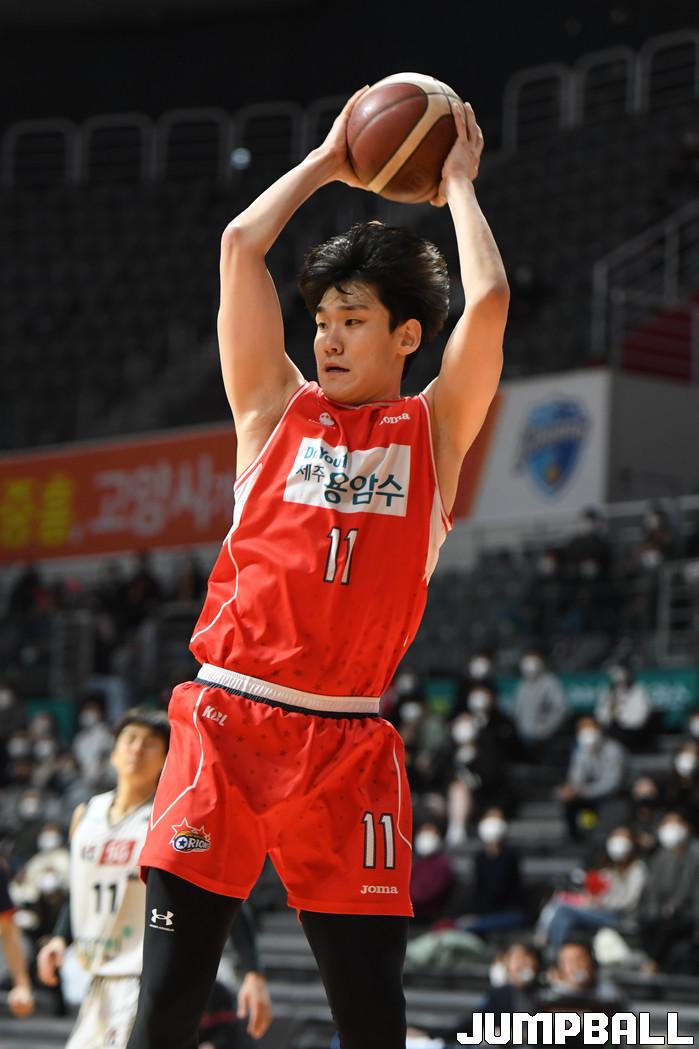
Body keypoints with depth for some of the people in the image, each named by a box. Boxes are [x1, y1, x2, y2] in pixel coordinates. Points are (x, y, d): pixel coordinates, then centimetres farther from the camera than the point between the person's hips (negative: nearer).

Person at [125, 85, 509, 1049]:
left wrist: (457, 185, 11)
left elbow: (489, 300, -3)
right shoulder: (277, 410, 12)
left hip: (349, 743, 0)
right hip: (228, 719, 0)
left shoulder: (434, 430, 10)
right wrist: (328, 163, 16)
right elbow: (240, 247, 6)